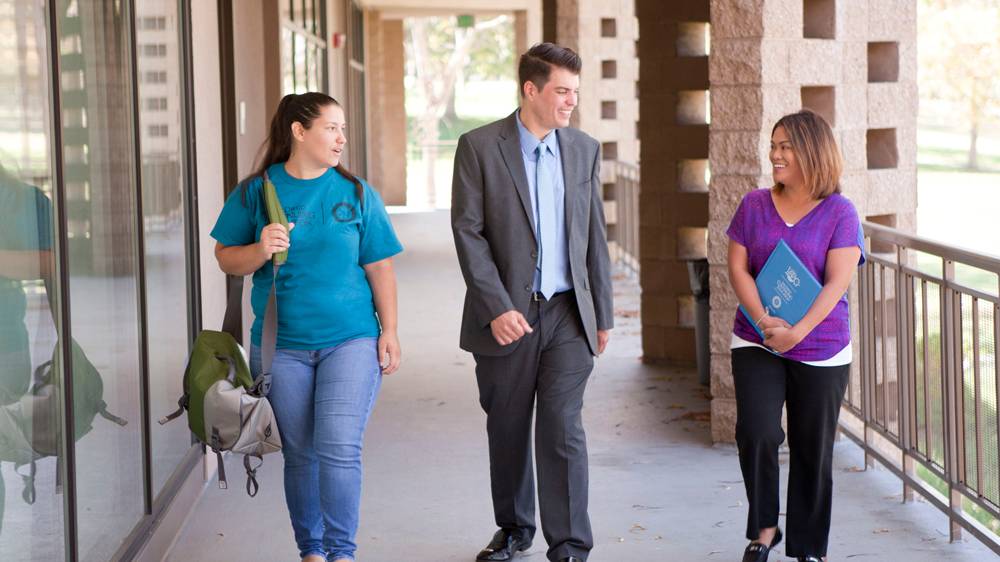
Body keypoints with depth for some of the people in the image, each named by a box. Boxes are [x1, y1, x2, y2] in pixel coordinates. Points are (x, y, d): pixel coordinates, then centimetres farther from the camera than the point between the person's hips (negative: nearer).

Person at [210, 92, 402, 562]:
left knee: (339, 448, -11)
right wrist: (260, 250, -16)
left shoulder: (356, 193, 2)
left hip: (350, 339, -1)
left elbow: (379, 267, 4)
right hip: (282, 344, 1)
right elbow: (226, 258, 5)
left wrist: (389, 331, 0)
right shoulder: (255, 192, 1)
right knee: (299, 454, 8)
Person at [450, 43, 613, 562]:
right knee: (507, 430, 11)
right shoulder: (479, 147, -5)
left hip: (568, 314, 2)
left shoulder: (584, 150, 7)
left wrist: (602, 315, 11)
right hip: (505, 317, -1)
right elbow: (467, 232, -9)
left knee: (563, 430, -5)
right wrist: (496, 308, -16)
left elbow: (594, 237, 11)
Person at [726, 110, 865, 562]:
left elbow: (837, 282, -11)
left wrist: (798, 331, -24)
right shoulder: (754, 205, 6)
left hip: (821, 350, -1)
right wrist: (762, 319, -17)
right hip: (756, 346, 2)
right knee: (757, 433, -16)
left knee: (812, 450, 5)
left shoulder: (839, 212, -3)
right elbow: (737, 268, 0)